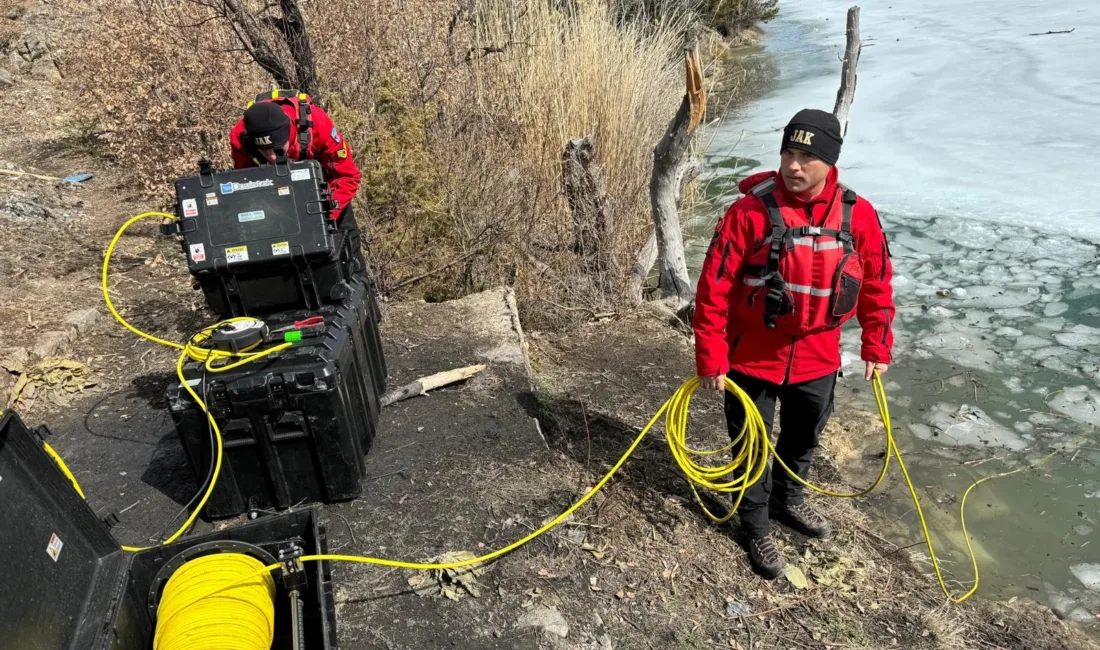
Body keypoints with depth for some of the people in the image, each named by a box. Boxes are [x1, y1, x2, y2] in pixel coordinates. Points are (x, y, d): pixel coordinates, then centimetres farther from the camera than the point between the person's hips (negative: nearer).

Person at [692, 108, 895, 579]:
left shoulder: (858, 215, -7)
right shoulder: (750, 212, -18)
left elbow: (876, 284, 6)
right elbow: (714, 287, -16)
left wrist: (877, 348, 8)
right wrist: (711, 358, -16)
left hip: (817, 360, 4)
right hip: (752, 359, -3)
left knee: (804, 438, 24)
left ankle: (789, 500, 52)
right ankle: (756, 528, 34)